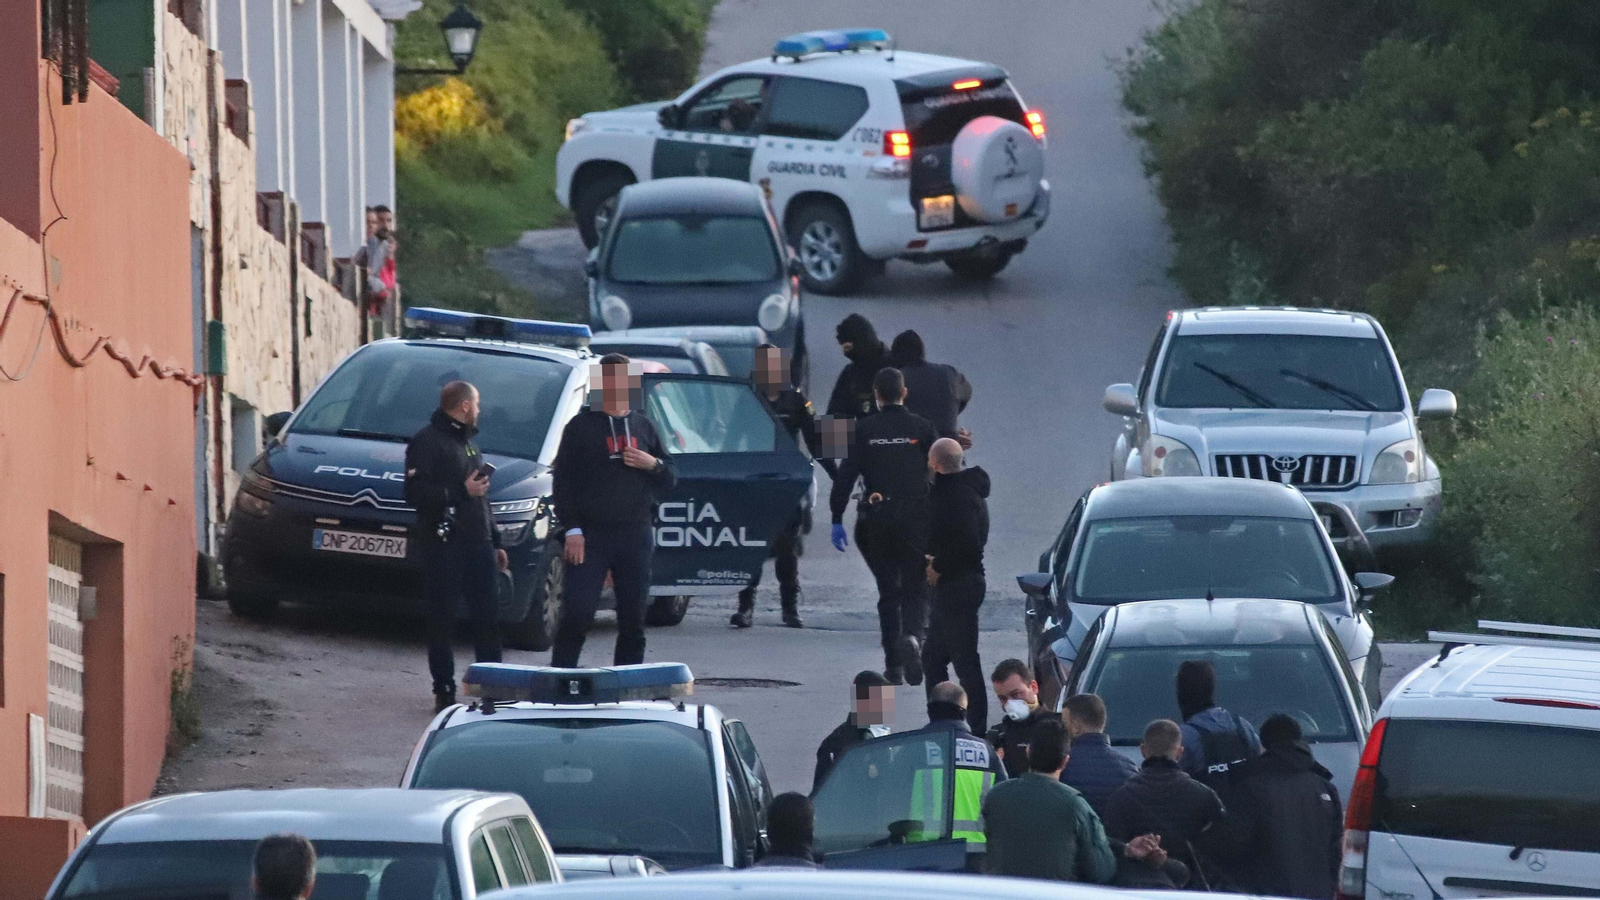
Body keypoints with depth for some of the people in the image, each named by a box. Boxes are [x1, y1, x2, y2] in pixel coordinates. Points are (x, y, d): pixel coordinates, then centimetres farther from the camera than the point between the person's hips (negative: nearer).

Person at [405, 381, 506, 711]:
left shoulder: (467, 442, 24)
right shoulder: (427, 442, -5)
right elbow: (416, 494, -16)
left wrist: (495, 542, 26)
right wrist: (461, 491, -20)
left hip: (477, 544, 8)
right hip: (444, 544, -8)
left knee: (488, 616, 4)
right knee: (442, 620, -4)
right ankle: (444, 690, 0)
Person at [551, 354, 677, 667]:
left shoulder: (643, 427, 15)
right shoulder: (581, 427, 4)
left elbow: (670, 480, 17)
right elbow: (563, 482, -1)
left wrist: (653, 465, -5)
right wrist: (571, 530, -11)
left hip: (635, 536, 3)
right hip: (590, 535, -3)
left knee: (633, 618, 4)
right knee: (577, 614, -11)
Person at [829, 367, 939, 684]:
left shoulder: (864, 429, 0)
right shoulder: (921, 428, 1)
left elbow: (846, 474, -5)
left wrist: (837, 520, -2)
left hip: (875, 518, 1)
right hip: (915, 518, -1)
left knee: (888, 590, 13)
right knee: (915, 589, 4)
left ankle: (894, 665, 12)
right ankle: (912, 636, -27)